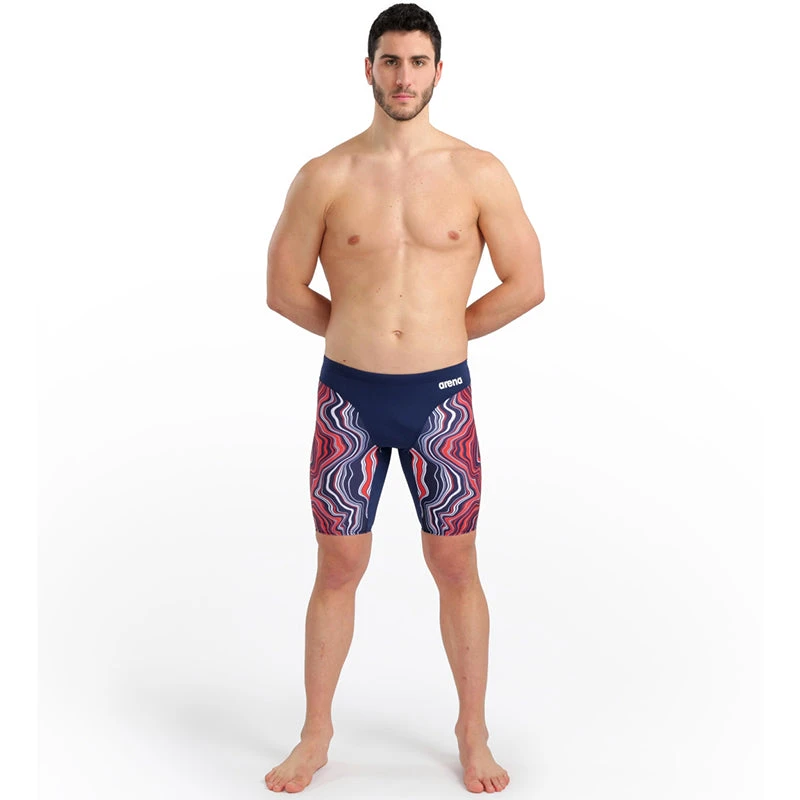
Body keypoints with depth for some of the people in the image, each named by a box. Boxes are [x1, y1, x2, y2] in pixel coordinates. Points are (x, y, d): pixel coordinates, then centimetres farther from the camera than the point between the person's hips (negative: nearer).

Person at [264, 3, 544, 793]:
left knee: (454, 566, 9)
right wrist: (363, 331, 6)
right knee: (338, 567, 9)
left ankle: (472, 732, 27)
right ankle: (316, 735, 25)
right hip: (348, 396, 0)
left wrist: (444, 332, 4)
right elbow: (283, 288, 4)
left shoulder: (479, 174, -2)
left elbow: (527, 283, 1)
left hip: (439, 399, 0)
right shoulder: (325, 177, -2)